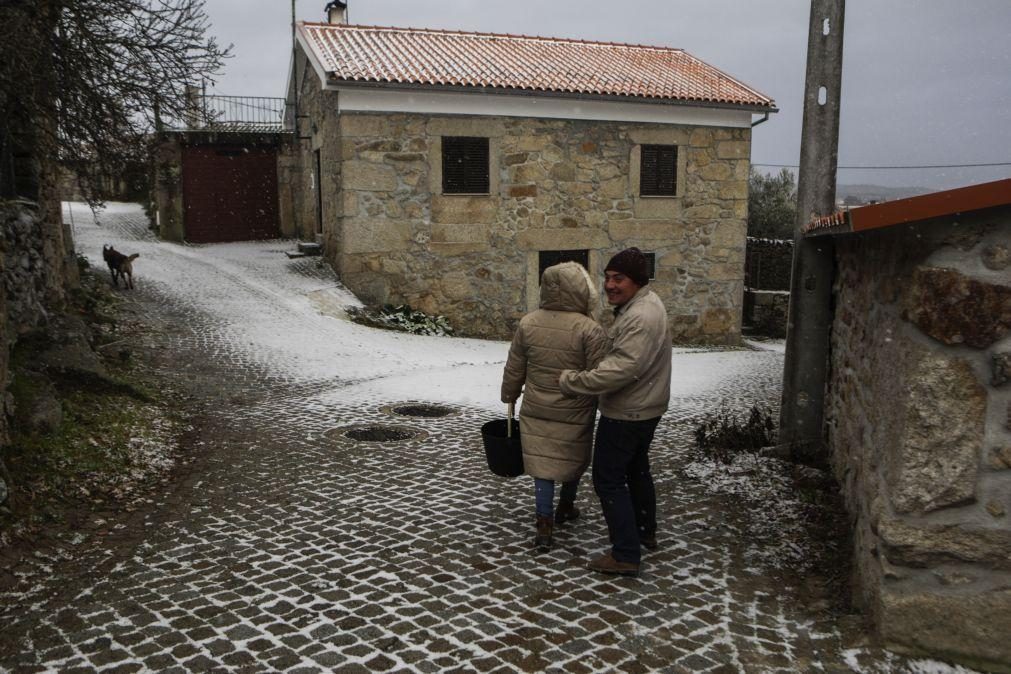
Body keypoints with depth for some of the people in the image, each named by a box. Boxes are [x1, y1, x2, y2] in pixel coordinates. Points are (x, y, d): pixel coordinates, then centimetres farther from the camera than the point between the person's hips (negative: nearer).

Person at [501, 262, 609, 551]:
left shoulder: (528, 323, -6)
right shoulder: (589, 329, -19)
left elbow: (514, 369, 3)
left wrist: (509, 396, 18)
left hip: (536, 410, 2)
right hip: (574, 414, -2)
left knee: (543, 464, 9)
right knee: (573, 460, 21)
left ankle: (545, 525, 6)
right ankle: (565, 506, 40)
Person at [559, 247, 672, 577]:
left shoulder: (641, 318, -27)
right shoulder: (643, 303, 7)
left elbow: (621, 370, -35)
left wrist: (571, 381, -28)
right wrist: (580, 375, 6)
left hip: (626, 413, -11)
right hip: (645, 408, 11)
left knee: (608, 478, -3)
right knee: (636, 468, 25)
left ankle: (626, 555, 2)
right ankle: (645, 532, 42)